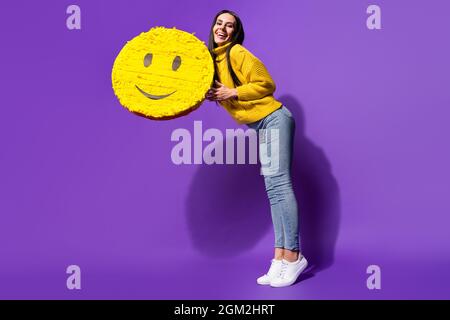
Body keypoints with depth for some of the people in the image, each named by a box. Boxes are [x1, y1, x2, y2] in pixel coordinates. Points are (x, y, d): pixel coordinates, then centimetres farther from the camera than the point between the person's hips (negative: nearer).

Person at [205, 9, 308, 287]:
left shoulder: (238, 52, -10)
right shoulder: (215, 58, 15)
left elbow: (266, 85, -14)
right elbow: (227, 94, 23)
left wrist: (232, 93, -16)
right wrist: (214, 95, 3)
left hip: (273, 119, -9)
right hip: (263, 126, 9)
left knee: (279, 183, -14)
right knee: (274, 188, 4)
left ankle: (293, 256, -11)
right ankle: (280, 258, 6)